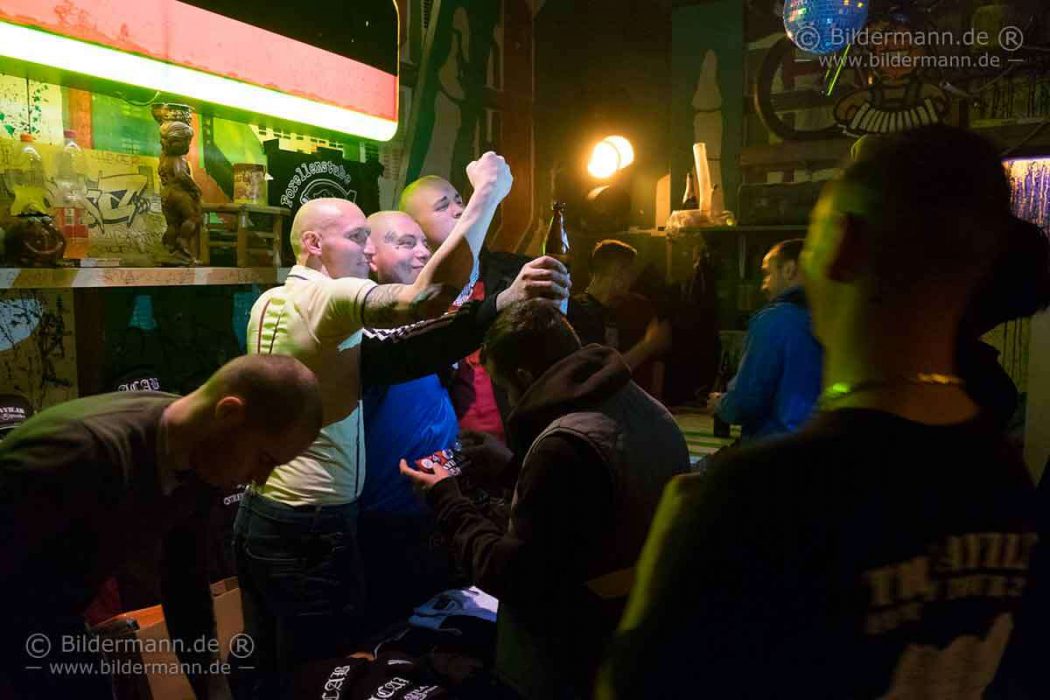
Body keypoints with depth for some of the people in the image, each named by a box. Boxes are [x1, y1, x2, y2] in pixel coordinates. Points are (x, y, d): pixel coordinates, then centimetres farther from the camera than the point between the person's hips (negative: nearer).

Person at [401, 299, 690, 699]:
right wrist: (509, 467, 20)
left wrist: (445, 500, -11)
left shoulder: (567, 446, -29)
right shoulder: (651, 411, -1)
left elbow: (513, 579, -22)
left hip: (573, 666, -8)